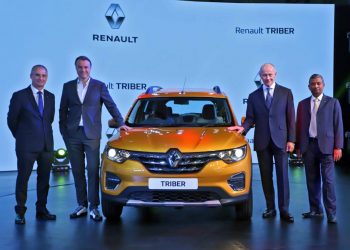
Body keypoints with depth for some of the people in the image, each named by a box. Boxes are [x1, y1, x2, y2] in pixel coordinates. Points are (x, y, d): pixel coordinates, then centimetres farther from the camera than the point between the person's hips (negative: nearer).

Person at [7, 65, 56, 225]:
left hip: (47, 145, 4)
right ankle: (20, 212, 11)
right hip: (27, 146, -4)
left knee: (44, 179, 9)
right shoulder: (19, 96, -3)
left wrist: (44, 135, 12)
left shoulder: (50, 97, 11)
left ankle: (41, 210, 19)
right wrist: (22, 137, 8)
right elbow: (11, 120, 2)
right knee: (23, 178, 1)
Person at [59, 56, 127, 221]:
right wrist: (64, 132, 4)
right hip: (73, 135, 3)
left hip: (91, 135, -2)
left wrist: (120, 123, -2)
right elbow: (63, 111, 12)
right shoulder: (68, 87, 11)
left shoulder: (99, 86, 5)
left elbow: (111, 106, 7)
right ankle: (82, 205, 15)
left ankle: (94, 207, -2)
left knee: (93, 171, -5)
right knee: (77, 172, 7)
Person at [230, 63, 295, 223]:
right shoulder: (253, 96, 11)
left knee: (282, 175, -4)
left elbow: (291, 118, 3)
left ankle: (284, 210, -1)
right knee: (266, 176, 6)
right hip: (262, 142, 2)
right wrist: (243, 127, -13)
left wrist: (291, 140, -4)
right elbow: (250, 118, 8)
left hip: (280, 140, -2)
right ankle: (270, 208, 13)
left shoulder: (286, 93, 6)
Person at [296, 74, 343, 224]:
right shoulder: (303, 104, 13)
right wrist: (298, 146, 7)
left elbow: (338, 126, 2)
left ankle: (331, 213, -2)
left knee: (328, 180, -6)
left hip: (326, 145, -3)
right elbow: (299, 126, 13)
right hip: (308, 145, 3)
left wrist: (338, 147, -5)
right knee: (312, 180, 6)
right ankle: (316, 210, 16)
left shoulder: (333, 103, 5)